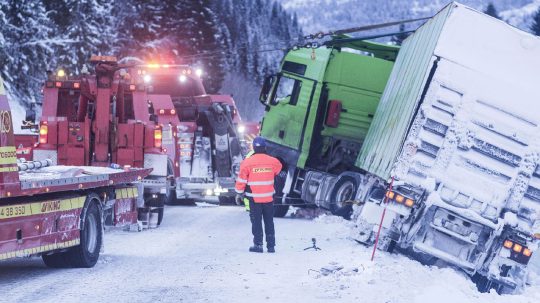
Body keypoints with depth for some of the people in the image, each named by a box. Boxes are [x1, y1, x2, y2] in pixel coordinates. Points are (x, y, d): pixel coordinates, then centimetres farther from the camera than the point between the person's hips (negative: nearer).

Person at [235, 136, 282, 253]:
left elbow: (241, 180, -6)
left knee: (256, 221, 5)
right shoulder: (273, 162, -3)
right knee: (269, 222, 11)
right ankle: (271, 246, 12)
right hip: (269, 197, 2)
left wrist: (239, 194, 5)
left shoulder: (247, 162, -11)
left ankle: (258, 244, 1)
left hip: (254, 198, -2)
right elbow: (278, 170, 20)